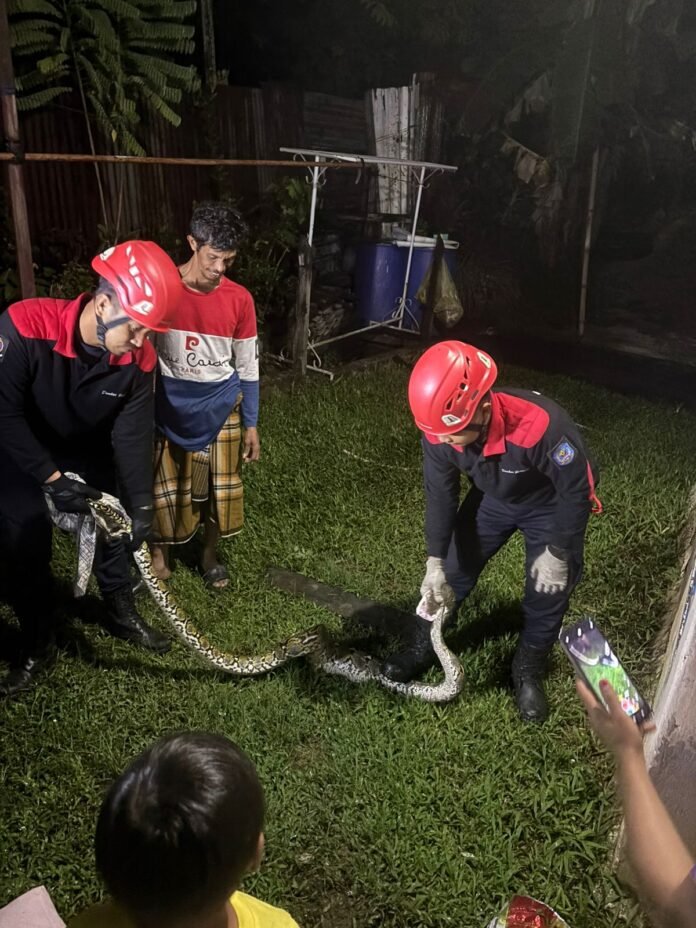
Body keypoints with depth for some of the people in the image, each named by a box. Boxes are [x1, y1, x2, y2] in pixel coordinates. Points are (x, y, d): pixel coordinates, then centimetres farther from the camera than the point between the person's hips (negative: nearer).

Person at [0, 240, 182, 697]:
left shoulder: (139, 359, -25)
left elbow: (133, 434, -17)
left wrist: (141, 505, -19)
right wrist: (52, 480, -30)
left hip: (89, 451, 3)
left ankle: (121, 613, 34)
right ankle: (38, 643, 20)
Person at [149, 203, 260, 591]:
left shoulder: (240, 299, -8)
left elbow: (248, 367, 0)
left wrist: (251, 424, 1)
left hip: (219, 406, 2)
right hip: (169, 405, -1)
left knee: (218, 487, 13)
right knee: (165, 485, 11)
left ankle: (210, 556, 35)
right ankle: (159, 552, 36)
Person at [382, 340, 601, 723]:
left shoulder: (541, 425, -44)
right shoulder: (440, 430, -29)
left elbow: (576, 490, -27)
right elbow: (440, 495, -14)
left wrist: (557, 553, -19)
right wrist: (435, 563, -13)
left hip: (551, 506, -3)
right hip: (494, 497, 4)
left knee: (548, 590, 3)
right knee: (453, 572, 7)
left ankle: (528, 672, 28)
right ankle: (421, 648, 30)